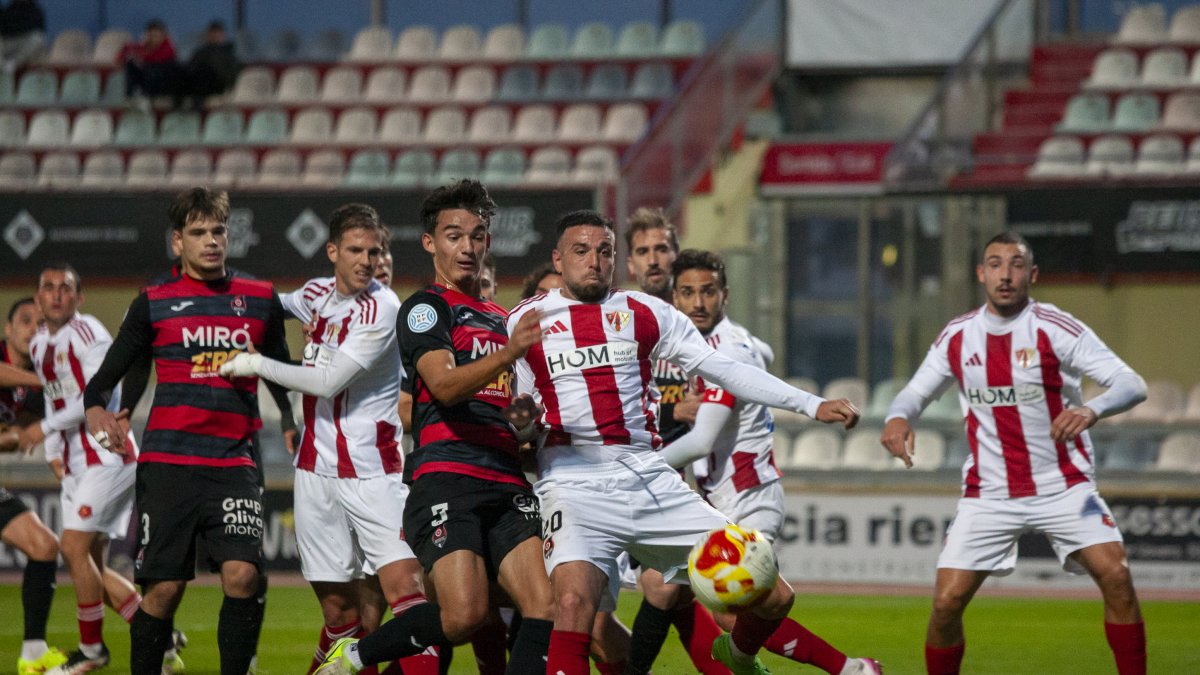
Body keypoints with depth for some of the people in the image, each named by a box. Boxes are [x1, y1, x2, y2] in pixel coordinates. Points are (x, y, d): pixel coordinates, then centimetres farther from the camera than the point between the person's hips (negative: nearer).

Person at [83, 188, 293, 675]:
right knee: (163, 588, -3)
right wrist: (96, 407, -12)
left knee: (242, 574, -17)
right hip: (167, 464, -1)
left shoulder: (260, 301, 12)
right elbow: (106, 375, 9)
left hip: (234, 462, 1)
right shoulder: (154, 303, 6)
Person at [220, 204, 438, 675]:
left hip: (371, 471, -5)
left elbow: (328, 381, -15)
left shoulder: (381, 309, -10)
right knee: (339, 609, 2)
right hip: (317, 470, 5)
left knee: (403, 583, -18)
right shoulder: (317, 294, 9)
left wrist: (257, 365, -6)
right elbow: (276, 304, 36)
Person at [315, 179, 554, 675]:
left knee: (546, 610, -12)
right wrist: (510, 352, -29)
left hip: (506, 482, 7)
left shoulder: (501, 320, 26)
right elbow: (445, 386, -16)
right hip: (446, 477, -7)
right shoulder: (425, 308, 2)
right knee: (465, 615, -23)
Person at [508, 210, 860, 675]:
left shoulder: (643, 313, 11)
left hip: (650, 480, 3)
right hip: (575, 484, -3)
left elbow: (725, 370, 10)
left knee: (773, 597, 2)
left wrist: (813, 406, 5)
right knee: (574, 603, -33)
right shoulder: (525, 321, 7)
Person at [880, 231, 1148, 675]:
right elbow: (916, 391, 11)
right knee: (946, 602, -6)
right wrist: (898, 417, -14)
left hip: (1062, 485, -2)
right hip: (988, 493, 2)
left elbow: (1132, 385, -16)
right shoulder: (957, 337, 2)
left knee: (1116, 577, -22)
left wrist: (1092, 410, -38)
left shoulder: (1055, 329, -10)